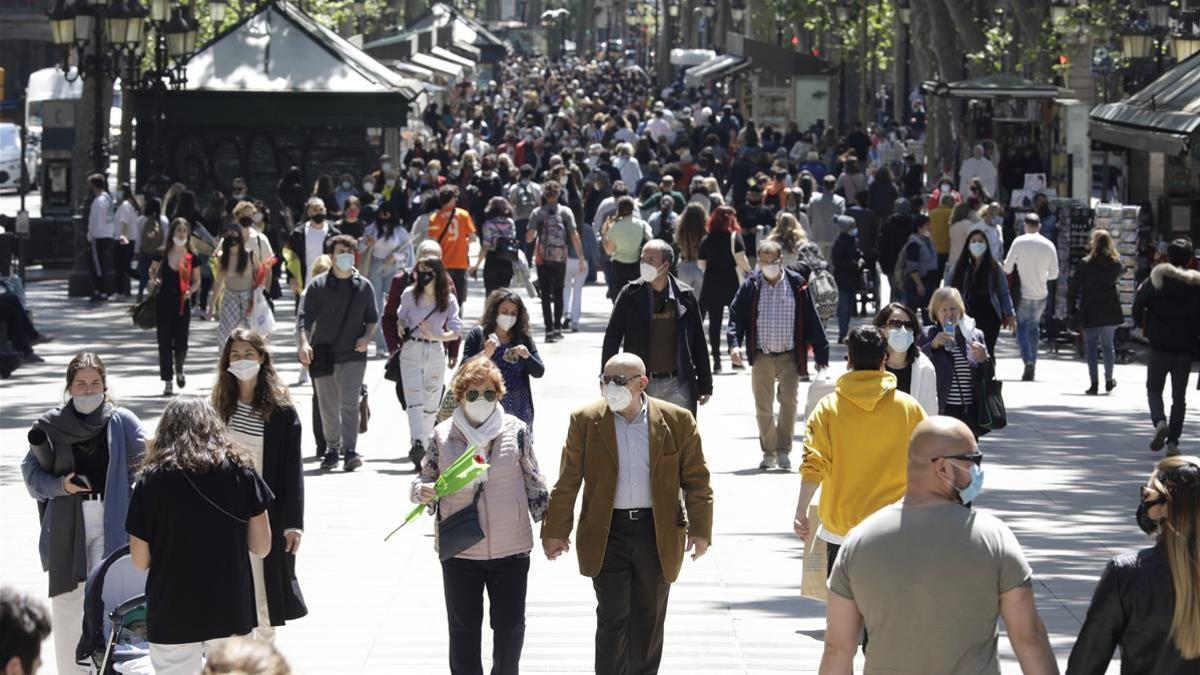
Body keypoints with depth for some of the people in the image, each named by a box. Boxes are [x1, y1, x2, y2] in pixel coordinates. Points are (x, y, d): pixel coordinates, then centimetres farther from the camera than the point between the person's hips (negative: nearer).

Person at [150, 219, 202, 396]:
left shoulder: (191, 257, -1)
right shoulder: (162, 254, -1)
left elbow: (196, 281, 8)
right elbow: (152, 271, 14)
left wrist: (190, 290, -12)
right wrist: (155, 280, -7)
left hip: (182, 303, 0)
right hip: (164, 302, 0)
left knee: (181, 343, -2)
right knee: (164, 343, 0)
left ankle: (179, 371, 30)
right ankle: (167, 381, 9)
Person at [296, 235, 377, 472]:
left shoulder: (364, 286, 6)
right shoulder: (318, 285, 1)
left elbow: (373, 319, 14)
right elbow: (305, 317, -6)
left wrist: (367, 337, -6)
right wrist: (304, 343, -22)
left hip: (353, 355, -1)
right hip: (323, 355, 1)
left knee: (349, 404, -12)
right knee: (328, 408, 9)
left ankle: (350, 451, -19)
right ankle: (332, 449, 23)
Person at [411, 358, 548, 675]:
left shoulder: (517, 431, -4)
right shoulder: (442, 435, -3)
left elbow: (533, 482, 3)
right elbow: (425, 478, 8)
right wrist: (422, 491, -15)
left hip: (510, 550, 0)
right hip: (459, 551, 0)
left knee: (510, 626, 10)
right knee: (463, 629, 8)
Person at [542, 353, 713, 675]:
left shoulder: (677, 421, -2)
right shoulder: (586, 421, -1)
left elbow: (696, 479, 2)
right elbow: (567, 482, 2)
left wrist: (700, 529, -3)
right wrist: (555, 531, 1)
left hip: (658, 532, 1)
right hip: (607, 531, -1)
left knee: (649, 622, 10)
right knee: (613, 619, -5)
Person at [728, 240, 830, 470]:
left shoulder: (796, 284, 0)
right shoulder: (751, 287, 1)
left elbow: (811, 320, 3)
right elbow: (736, 315, 2)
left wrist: (821, 353, 3)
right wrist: (734, 343, -15)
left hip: (789, 356, -1)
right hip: (761, 356, 1)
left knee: (788, 400, -13)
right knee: (763, 407, 6)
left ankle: (783, 451, -6)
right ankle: (769, 452, 19)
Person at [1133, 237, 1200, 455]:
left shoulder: (1157, 279, -6)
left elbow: (1139, 303, -5)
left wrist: (1142, 324, 11)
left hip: (1159, 347, -1)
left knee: (1154, 389, 13)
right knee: (1179, 396, 10)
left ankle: (1159, 421, -15)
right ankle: (1173, 440, 4)